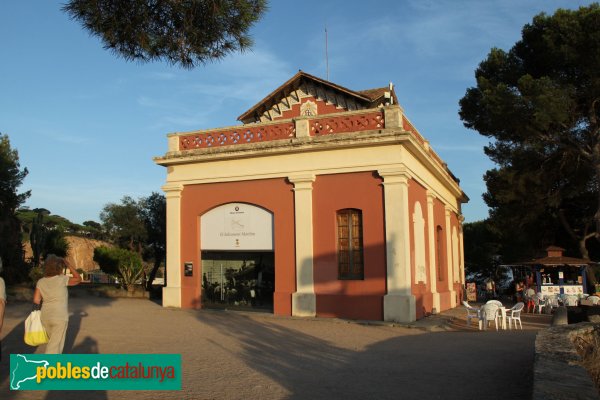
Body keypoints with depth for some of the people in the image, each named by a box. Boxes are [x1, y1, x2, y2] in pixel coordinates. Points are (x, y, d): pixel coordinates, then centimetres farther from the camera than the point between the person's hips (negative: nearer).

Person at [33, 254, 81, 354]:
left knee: (54, 341, 25)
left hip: (46, 317, 6)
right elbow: (78, 279, 3)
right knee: (54, 346, -2)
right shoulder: (62, 279, -12)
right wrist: (69, 265, 4)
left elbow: (36, 300, -2)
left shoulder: (41, 282, 0)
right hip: (60, 318, -6)